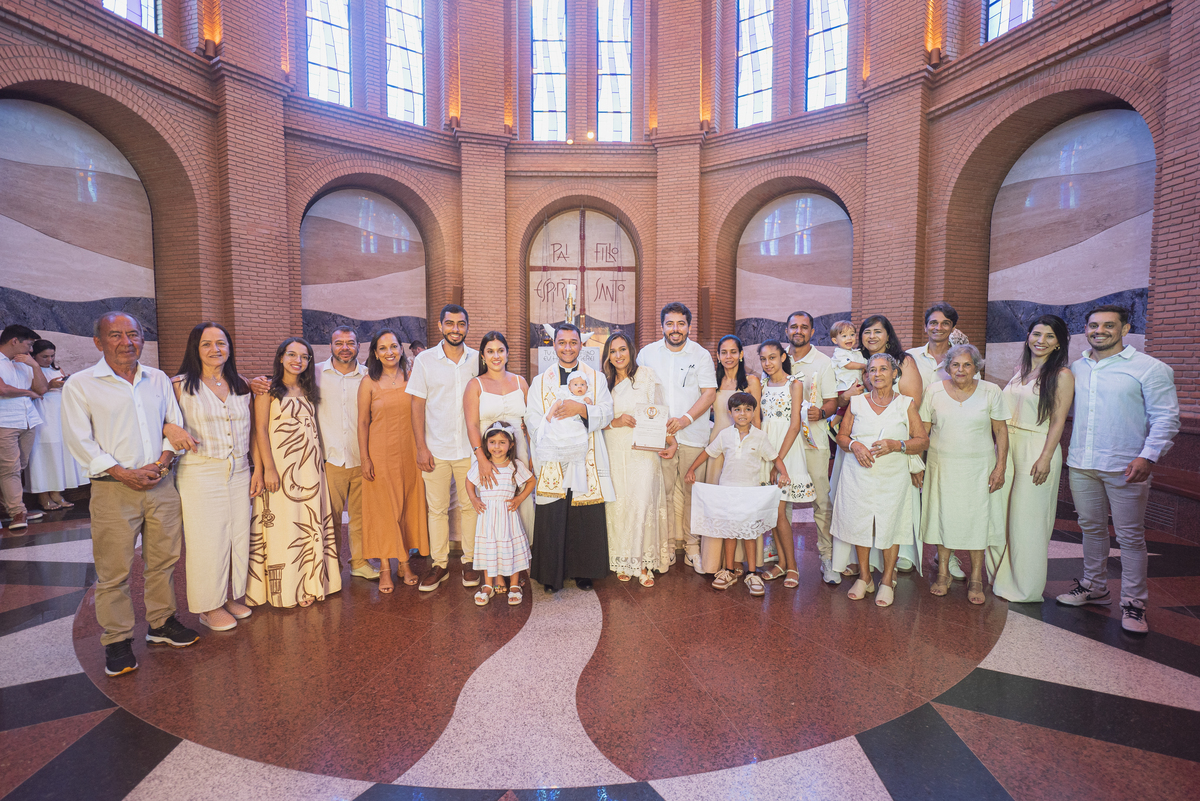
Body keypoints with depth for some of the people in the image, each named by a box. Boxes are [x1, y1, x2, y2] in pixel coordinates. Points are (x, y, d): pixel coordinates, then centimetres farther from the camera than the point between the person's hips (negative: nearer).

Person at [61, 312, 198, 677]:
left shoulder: (158, 379, 10)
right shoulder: (80, 384, -2)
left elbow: (175, 424, 12)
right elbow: (79, 441, -6)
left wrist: (162, 462, -4)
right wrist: (124, 473, -14)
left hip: (161, 484, 4)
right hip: (113, 490, -3)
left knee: (163, 559, 12)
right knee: (114, 571, 2)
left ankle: (161, 622, 28)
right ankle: (117, 641, 17)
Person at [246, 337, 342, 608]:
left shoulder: (308, 391, 14)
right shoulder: (268, 388, -2)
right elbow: (260, 429, -8)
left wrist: (318, 462, 10)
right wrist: (268, 467, -14)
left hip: (310, 464, 5)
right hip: (280, 464, -5)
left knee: (311, 523, 7)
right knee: (282, 524, 0)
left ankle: (309, 584, 19)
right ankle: (284, 589, 13)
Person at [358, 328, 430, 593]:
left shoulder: (412, 378, 3)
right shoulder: (369, 382, -2)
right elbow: (363, 422, -1)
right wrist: (365, 458, -6)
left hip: (409, 451, 2)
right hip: (380, 452, -2)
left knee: (408, 506, 9)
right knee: (383, 507, 4)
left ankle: (405, 562, 23)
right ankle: (385, 568, 14)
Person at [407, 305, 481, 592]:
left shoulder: (478, 360, 4)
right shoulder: (424, 360, 1)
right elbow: (417, 406, 2)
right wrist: (421, 447, -4)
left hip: (470, 449, 1)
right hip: (436, 449, 0)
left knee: (470, 505, 8)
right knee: (437, 508, 6)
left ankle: (469, 561, 22)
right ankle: (440, 564, 19)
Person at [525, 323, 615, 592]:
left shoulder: (596, 378, 11)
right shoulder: (540, 381, 12)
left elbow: (606, 413, -1)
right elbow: (533, 420, 3)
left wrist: (581, 408, -19)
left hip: (587, 461, 0)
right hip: (552, 462, 0)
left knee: (587, 520, 3)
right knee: (551, 520, 1)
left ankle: (584, 573, 20)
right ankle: (551, 576, 16)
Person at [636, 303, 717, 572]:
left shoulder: (701, 355, 5)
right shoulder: (647, 353, 9)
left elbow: (709, 393, -1)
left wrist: (686, 418, -14)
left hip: (693, 435, -1)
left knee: (692, 492, 3)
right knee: (664, 490, 1)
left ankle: (691, 546, 16)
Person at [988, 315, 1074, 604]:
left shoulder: (1062, 375, -5)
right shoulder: (1021, 370, 13)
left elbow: (1058, 421, -10)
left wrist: (1045, 458, -16)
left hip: (1038, 449, -6)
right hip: (1008, 445, 6)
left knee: (1028, 518, 1)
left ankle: (1025, 587, 15)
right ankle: (1001, 577, 24)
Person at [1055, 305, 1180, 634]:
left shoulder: (1149, 368, -4)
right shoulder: (1076, 368, 10)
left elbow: (1165, 417, -6)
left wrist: (1148, 456, -17)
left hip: (1125, 468, -4)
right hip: (1081, 465, 4)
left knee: (1130, 536, 3)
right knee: (1091, 528, 15)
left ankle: (1133, 602, 15)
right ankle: (1094, 586, 29)